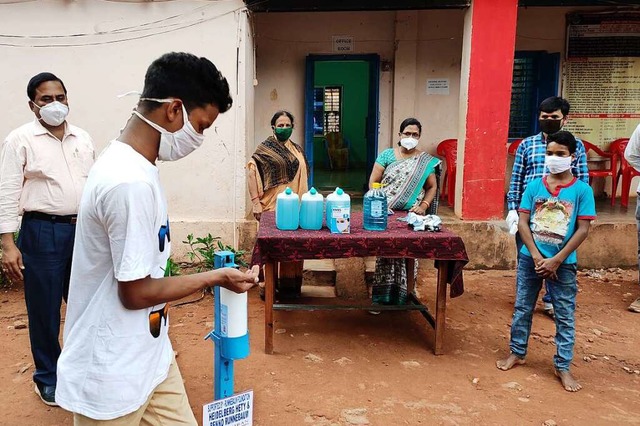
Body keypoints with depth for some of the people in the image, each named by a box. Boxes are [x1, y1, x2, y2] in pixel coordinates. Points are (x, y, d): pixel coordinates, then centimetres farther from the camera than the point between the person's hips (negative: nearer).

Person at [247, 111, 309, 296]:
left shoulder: (297, 150, 15)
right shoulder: (265, 148, -3)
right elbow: (252, 173, -11)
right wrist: (256, 202, -18)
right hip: (273, 207, -5)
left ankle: (291, 286, 22)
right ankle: (267, 286, 12)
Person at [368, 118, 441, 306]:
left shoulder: (426, 160, 7)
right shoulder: (387, 154, 4)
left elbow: (432, 187, 10)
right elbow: (373, 181, 1)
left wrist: (423, 206, -6)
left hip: (412, 216, 1)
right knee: (384, 253, -1)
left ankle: (404, 296, 17)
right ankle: (381, 297, 8)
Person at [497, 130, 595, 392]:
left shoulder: (582, 190, -5)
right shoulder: (534, 186, 0)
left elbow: (582, 230, -7)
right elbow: (522, 223, -2)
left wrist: (556, 260, -12)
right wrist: (537, 257, -11)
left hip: (563, 263, -2)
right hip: (530, 258, 2)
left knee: (565, 316, 6)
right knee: (522, 309, 12)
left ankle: (563, 367, 19)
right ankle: (517, 353, 29)